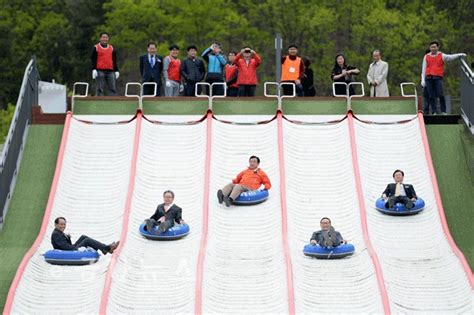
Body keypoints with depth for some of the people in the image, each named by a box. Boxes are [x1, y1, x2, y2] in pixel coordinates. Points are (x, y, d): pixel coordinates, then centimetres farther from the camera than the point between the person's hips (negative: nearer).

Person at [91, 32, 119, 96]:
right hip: (100, 71, -4)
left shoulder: (111, 48, 18)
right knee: (100, 89, -4)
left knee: (112, 89, 0)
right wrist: (94, 69, -11)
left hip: (110, 71, 4)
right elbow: (93, 60, 0)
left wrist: (116, 71, 13)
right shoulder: (96, 48, 6)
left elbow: (114, 61, 19)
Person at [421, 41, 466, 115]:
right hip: (428, 78, 2)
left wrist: (459, 55, -18)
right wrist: (423, 80, 7)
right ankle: (434, 112, 2)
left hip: (438, 78, -2)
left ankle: (444, 111, -8)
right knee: (431, 97, -1)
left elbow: (451, 57, -2)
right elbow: (423, 69, 14)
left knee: (441, 95, -14)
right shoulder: (426, 57, 15)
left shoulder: (442, 56, 11)